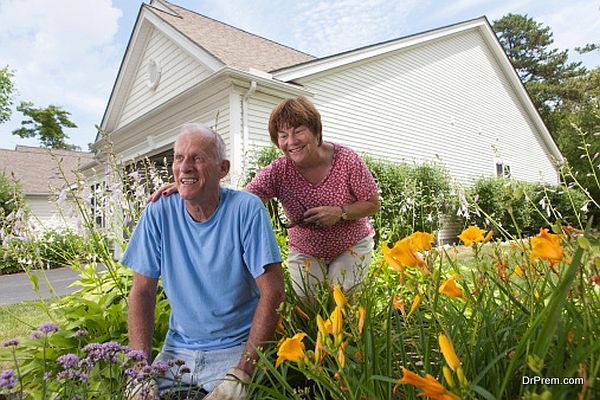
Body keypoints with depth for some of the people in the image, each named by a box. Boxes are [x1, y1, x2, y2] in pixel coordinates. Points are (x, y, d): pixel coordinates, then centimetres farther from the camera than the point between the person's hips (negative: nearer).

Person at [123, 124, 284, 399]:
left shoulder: (246, 208, -15)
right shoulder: (159, 213, -5)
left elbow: (273, 293, -17)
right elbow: (142, 292, 1)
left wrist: (241, 374, -20)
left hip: (236, 348, -3)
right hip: (177, 347, 3)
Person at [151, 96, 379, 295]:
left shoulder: (347, 160, -21)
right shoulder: (279, 171, -19)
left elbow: (373, 204, -10)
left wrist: (340, 212, -30)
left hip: (351, 247, 0)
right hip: (305, 253, 1)